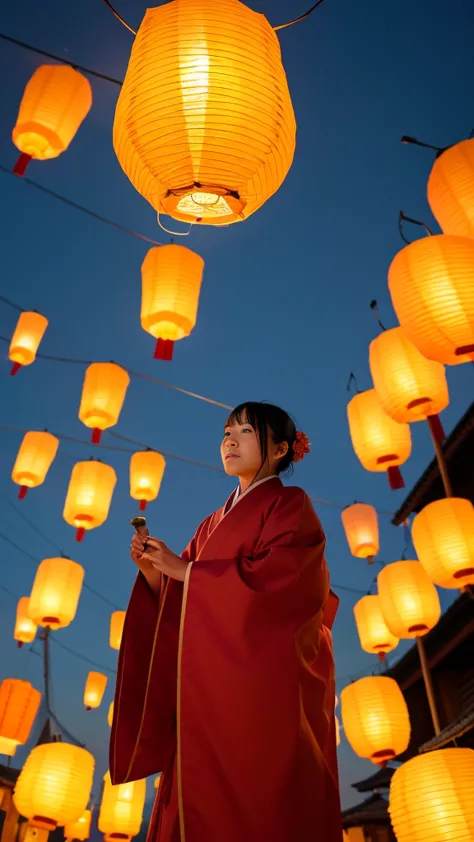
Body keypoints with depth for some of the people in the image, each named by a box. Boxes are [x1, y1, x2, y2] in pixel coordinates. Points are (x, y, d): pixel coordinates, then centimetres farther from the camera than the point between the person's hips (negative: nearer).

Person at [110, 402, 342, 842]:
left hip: (266, 683, -6)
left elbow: (273, 579, -18)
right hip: (208, 687, 6)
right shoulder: (214, 522, 19)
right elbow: (180, 605, 16)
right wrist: (152, 571, -4)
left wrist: (183, 567, -11)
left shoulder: (290, 506, 0)